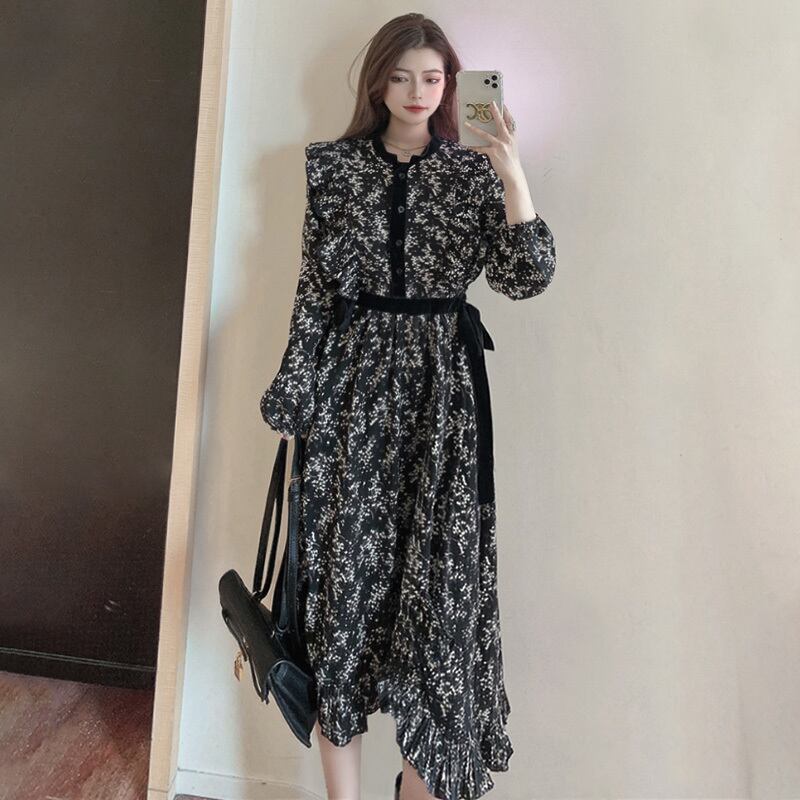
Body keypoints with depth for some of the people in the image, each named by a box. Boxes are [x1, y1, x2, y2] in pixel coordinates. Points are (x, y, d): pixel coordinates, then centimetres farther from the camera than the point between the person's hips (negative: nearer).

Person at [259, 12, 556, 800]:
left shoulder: (473, 170, 8)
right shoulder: (332, 165, 10)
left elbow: (525, 278, -3)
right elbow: (315, 287, 6)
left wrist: (513, 174, -13)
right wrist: (294, 393, 2)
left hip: (440, 389, 0)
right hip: (351, 384, 1)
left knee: (436, 567, 1)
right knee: (342, 562, 3)